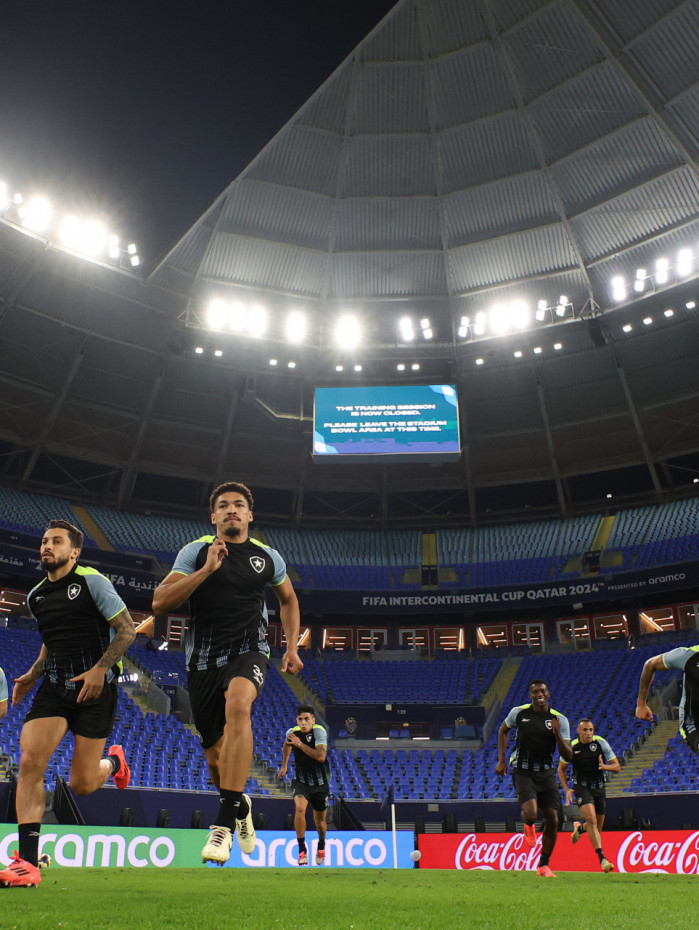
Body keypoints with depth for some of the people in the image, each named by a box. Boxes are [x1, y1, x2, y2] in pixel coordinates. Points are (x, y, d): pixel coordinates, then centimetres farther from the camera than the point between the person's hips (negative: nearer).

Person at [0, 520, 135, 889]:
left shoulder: (92, 581, -8)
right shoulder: (35, 597, 11)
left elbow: (127, 630, -10)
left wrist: (100, 669, -19)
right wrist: (33, 674, 16)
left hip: (94, 688, -5)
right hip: (54, 687, 5)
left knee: (81, 785, 0)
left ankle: (114, 761, 35)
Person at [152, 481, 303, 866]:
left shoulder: (268, 557, 6)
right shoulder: (196, 552, 0)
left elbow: (288, 600, 22)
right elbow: (159, 603, -10)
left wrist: (292, 647, 12)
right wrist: (207, 569, -19)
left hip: (249, 651, -1)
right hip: (203, 660, 1)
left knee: (238, 704, -34)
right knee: (216, 757, 9)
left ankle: (224, 823, -28)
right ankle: (240, 806, 42)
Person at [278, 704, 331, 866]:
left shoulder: (319, 731, -22)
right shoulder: (292, 732, -8)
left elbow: (321, 756, -36)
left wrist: (299, 744, -32)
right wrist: (284, 765, 21)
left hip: (320, 783, -2)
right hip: (301, 781, 2)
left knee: (320, 821, 11)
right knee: (299, 808, -26)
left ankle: (321, 845, 43)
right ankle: (302, 849, -11)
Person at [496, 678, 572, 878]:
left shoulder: (560, 720, -5)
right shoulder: (518, 712, -5)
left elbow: (568, 756, -7)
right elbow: (503, 730, 13)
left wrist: (557, 734, -24)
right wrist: (501, 759, 5)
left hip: (546, 773, 2)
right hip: (523, 771, -2)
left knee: (552, 821, 1)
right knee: (531, 814, -22)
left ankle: (543, 866, 23)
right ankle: (529, 828, 18)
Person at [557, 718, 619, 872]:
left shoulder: (601, 743, -7)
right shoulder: (572, 747, -8)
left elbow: (617, 766, -4)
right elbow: (561, 768, 5)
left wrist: (605, 766, -25)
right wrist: (567, 789, -5)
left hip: (599, 787, 3)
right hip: (581, 787, -2)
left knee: (598, 827, 11)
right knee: (592, 819, -23)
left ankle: (580, 828, 43)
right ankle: (602, 858, -18)